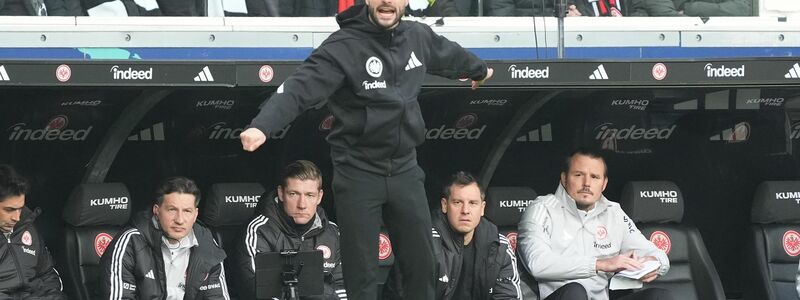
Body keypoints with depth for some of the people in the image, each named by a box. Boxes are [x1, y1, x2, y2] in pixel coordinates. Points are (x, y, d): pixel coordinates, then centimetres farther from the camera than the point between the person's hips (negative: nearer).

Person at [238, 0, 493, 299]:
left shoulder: (419, 37, 5)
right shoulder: (343, 47, -16)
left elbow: (450, 54, 27)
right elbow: (301, 87, -28)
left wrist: (480, 70, 48)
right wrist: (261, 126, -45)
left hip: (406, 170, 5)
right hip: (358, 174, -5)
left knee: (421, 263, 12)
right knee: (361, 272, 1)